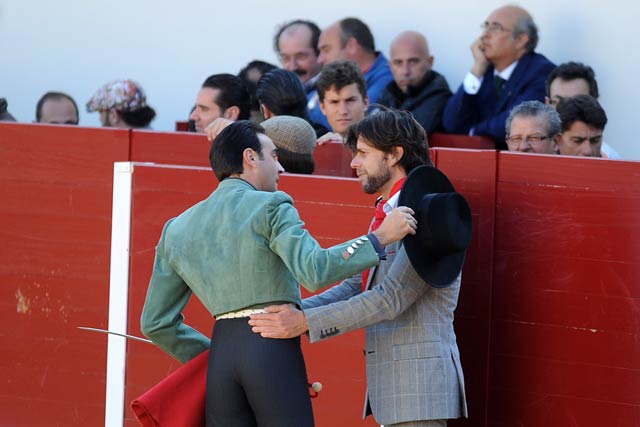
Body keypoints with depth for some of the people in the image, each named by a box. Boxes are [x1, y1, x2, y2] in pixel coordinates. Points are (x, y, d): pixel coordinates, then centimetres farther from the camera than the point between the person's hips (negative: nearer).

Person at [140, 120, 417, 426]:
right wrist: (380, 238, -14)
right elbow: (313, 271, -20)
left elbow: (156, 323, 16)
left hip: (221, 349, 5)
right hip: (276, 346, -5)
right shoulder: (270, 207, -3)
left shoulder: (177, 229, 15)